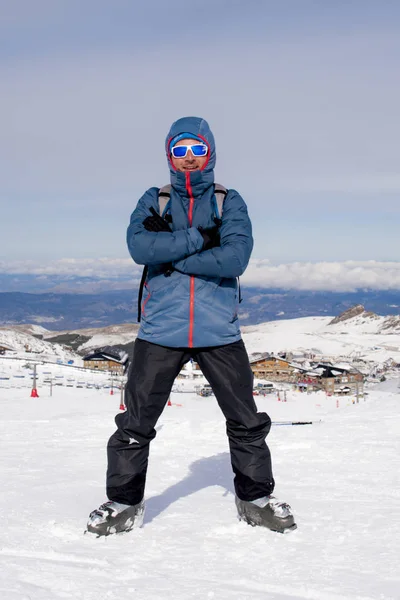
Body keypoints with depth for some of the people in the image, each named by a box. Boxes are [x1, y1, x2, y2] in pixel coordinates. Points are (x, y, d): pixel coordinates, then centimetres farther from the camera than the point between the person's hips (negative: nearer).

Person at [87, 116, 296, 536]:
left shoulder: (230, 202, 7)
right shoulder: (154, 201, 10)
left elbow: (236, 257, -11)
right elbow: (138, 246, -10)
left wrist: (170, 256, -12)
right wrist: (199, 238, -14)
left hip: (219, 332, 0)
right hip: (161, 331, 0)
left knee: (246, 421, 6)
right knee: (135, 422, 1)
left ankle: (256, 497, 24)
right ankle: (124, 502, 17)